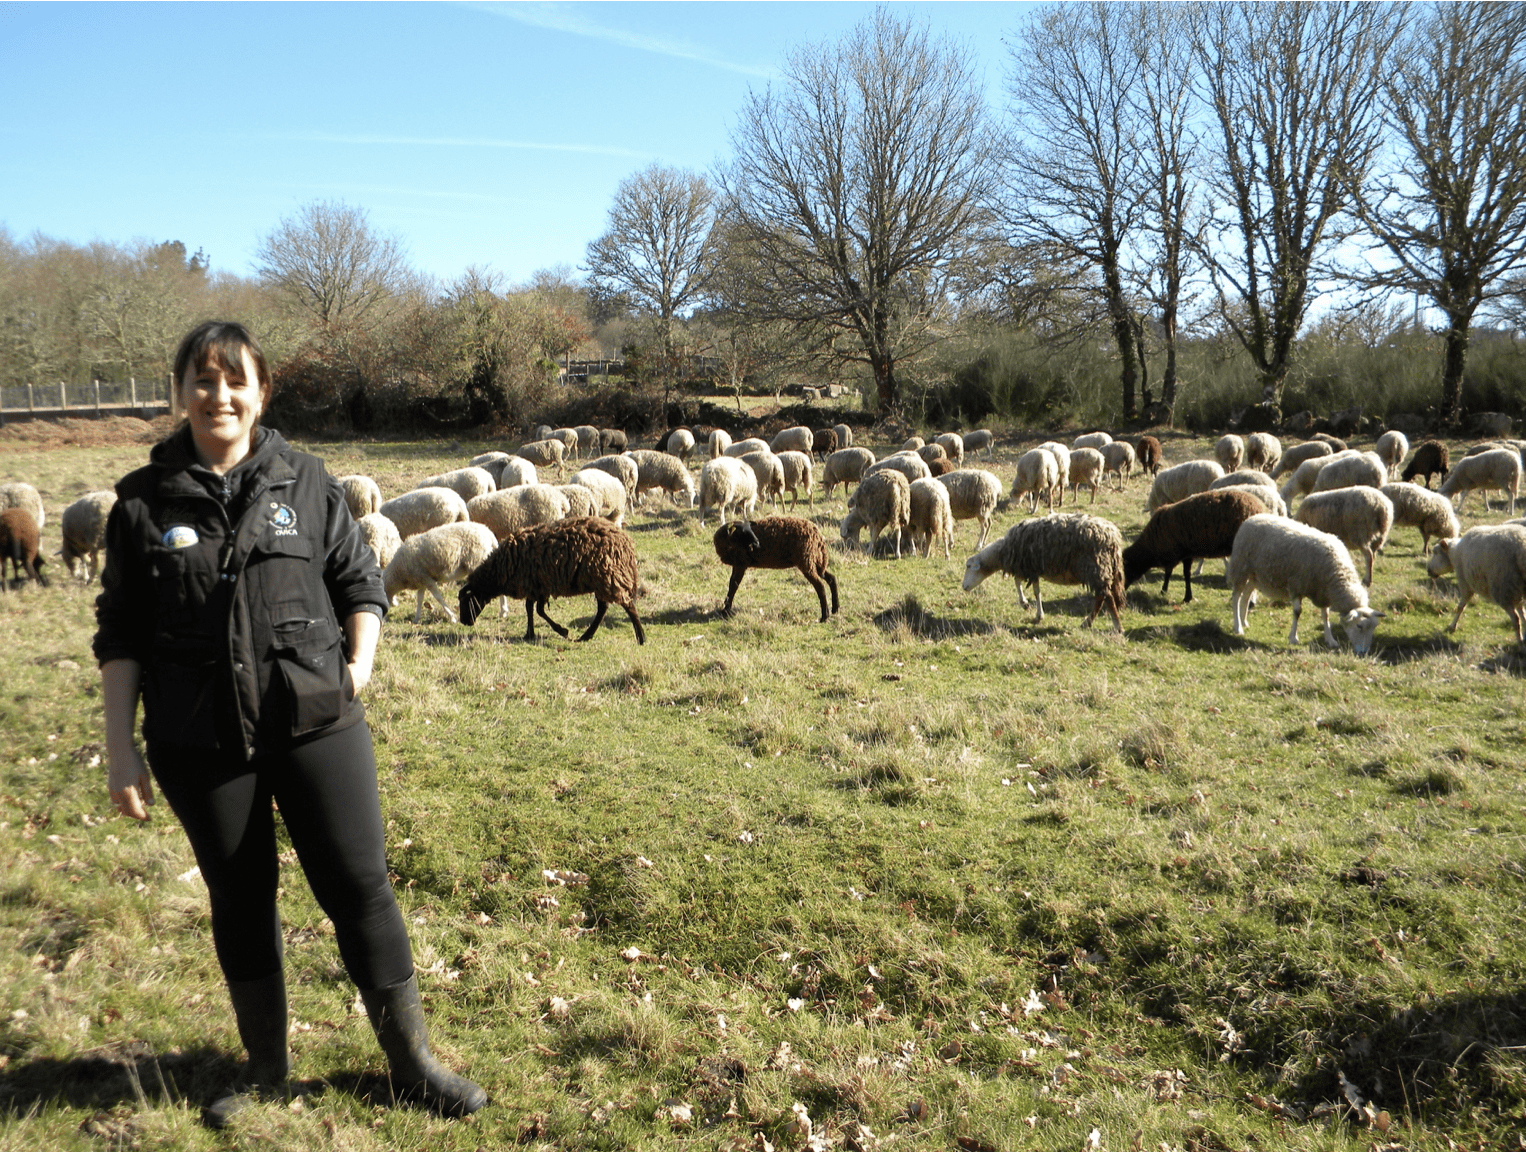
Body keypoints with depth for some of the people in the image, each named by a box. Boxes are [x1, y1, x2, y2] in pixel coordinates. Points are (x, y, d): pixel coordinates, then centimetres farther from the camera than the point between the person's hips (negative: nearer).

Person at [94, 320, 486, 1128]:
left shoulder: (305, 483, 2)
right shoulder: (144, 502, 2)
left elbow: (361, 584, 10)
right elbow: (120, 633, 5)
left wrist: (357, 668, -5)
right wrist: (120, 747, 2)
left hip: (316, 723, 0)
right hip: (200, 743, 1)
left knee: (359, 885, 1)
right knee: (240, 900, 14)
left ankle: (410, 1061, 17)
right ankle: (265, 1066, 33)